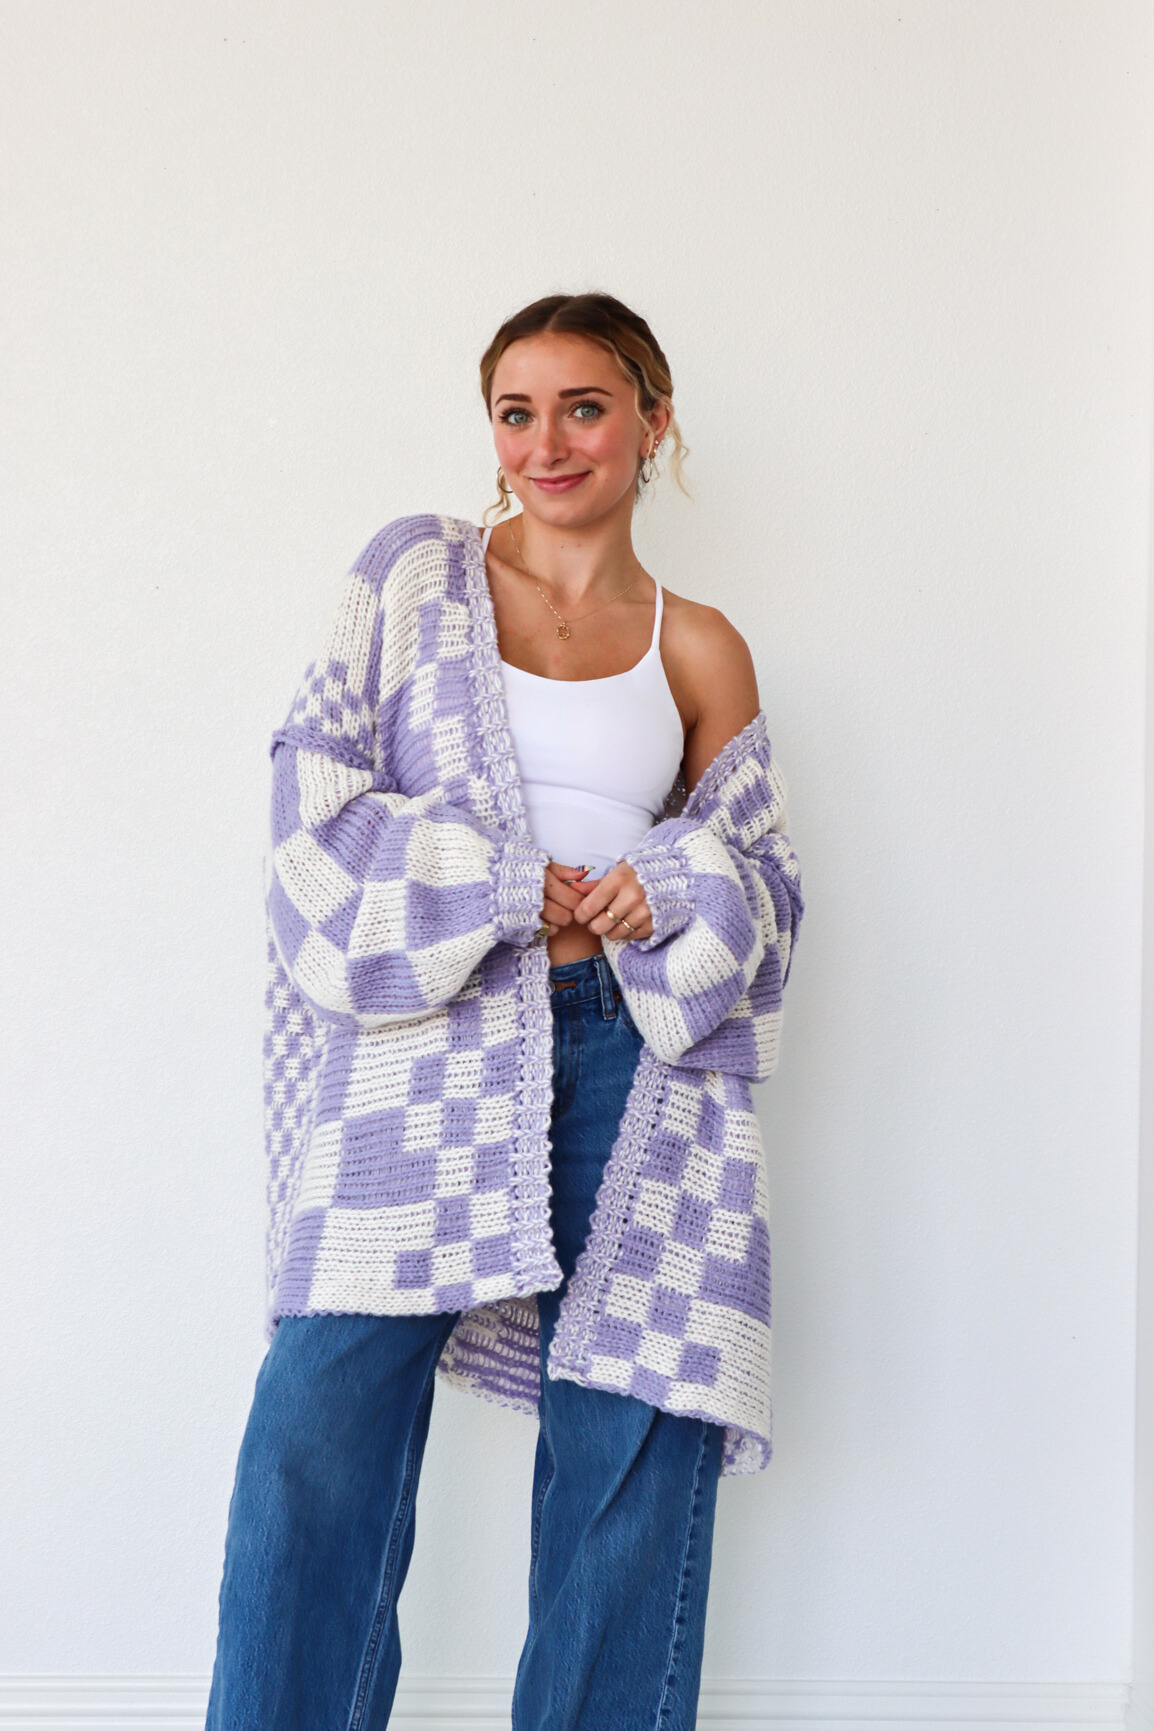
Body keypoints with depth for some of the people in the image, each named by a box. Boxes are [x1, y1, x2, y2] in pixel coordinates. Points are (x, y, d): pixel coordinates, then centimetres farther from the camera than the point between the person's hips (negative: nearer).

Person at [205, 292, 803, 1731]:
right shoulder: (416, 575, 12)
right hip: (424, 1036, -1)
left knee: (636, 1438, -3)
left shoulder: (700, 651, 16)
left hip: (634, 1048, 2)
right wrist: (501, 893, -9)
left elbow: (761, 878, 17)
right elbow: (317, 790, 3)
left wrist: (668, 895, -6)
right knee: (329, 1413, -11)